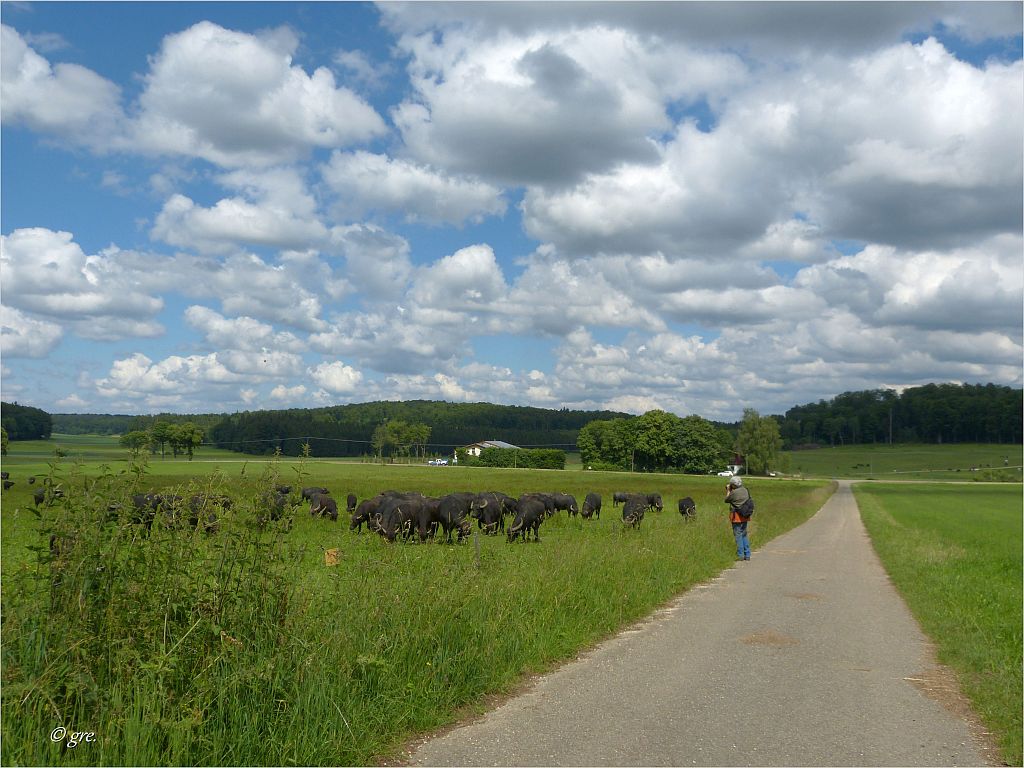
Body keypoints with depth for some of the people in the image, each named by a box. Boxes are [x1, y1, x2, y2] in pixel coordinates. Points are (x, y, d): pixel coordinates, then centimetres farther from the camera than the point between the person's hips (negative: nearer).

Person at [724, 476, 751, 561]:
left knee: (738, 535, 0)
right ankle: (747, 555, 15)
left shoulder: (734, 492, -15)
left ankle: (740, 555, 0)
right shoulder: (745, 491, 5)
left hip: (737, 517, -7)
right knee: (744, 535, 15)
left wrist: (728, 490, 11)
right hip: (745, 516, 7)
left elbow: (726, 500, -2)